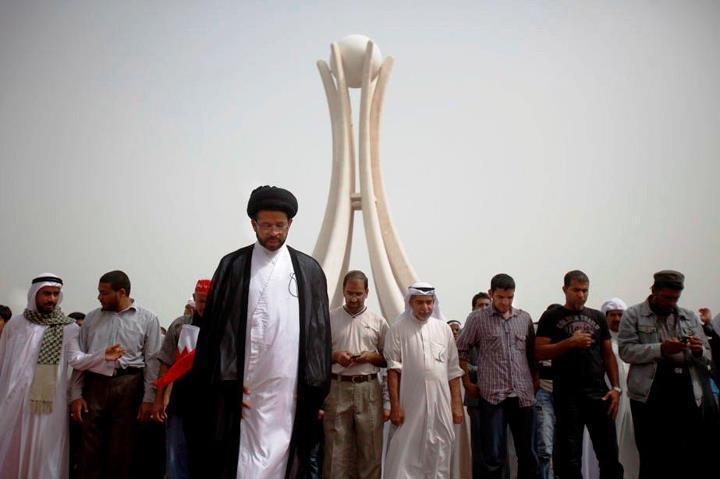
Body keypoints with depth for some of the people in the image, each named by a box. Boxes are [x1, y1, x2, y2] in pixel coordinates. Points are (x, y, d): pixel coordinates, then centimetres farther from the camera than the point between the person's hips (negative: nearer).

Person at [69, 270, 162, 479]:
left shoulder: (147, 319, 0)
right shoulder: (92, 318, 10)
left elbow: (152, 361, -3)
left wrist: (149, 398, -7)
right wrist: (76, 394, 3)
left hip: (129, 386, -2)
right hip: (95, 385, 3)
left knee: (121, 447, 6)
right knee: (90, 445, 4)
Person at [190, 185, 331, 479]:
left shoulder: (309, 269, 6)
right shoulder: (232, 266, 3)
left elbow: (319, 332, 6)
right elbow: (216, 327, 1)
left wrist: (315, 390, 1)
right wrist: (227, 384, -5)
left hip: (291, 389, 1)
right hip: (245, 388, -1)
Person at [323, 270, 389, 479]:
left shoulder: (378, 321, 7)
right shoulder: (329, 318, 5)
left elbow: (388, 359, 11)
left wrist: (372, 356, -9)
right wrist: (335, 356, -11)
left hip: (369, 389, 1)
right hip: (337, 388, -1)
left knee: (370, 446, 5)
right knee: (337, 447, 3)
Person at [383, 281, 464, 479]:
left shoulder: (444, 329, 8)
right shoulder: (399, 329, -2)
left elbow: (453, 371, 10)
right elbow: (393, 369, -5)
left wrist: (457, 404, 6)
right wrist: (395, 405, -10)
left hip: (440, 403, 3)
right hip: (410, 403, -3)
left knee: (438, 454, 10)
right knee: (405, 455, 0)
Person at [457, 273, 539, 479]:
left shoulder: (525, 318, 10)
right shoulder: (477, 319, -1)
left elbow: (532, 353, 18)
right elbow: (461, 351, 4)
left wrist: (535, 381, 11)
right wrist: (468, 384, 3)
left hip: (523, 396, 4)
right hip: (492, 396, -3)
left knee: (527, 454, 11)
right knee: (493, 456, -1)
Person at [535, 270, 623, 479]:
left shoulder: (598, 317, 13)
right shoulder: (551, 317, 2)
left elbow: (608, 355, 12)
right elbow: (539, 353, -6)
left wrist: (616, 388, 1)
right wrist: (570, 342, -16)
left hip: (598, 392, 3)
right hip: (567, 395, -3)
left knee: (609, 454, 4)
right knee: (570, 457, 6)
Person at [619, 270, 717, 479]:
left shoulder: (690, 317, 17)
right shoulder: (634, 315, 5)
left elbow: (707, 358, 17)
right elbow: (626, 351, -5)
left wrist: (699, 351, -6)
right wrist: (661, 349, -18)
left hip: (688, 395, 3)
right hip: (650, 397, -3)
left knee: (696, 461, 1)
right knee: (653, 461, 3)